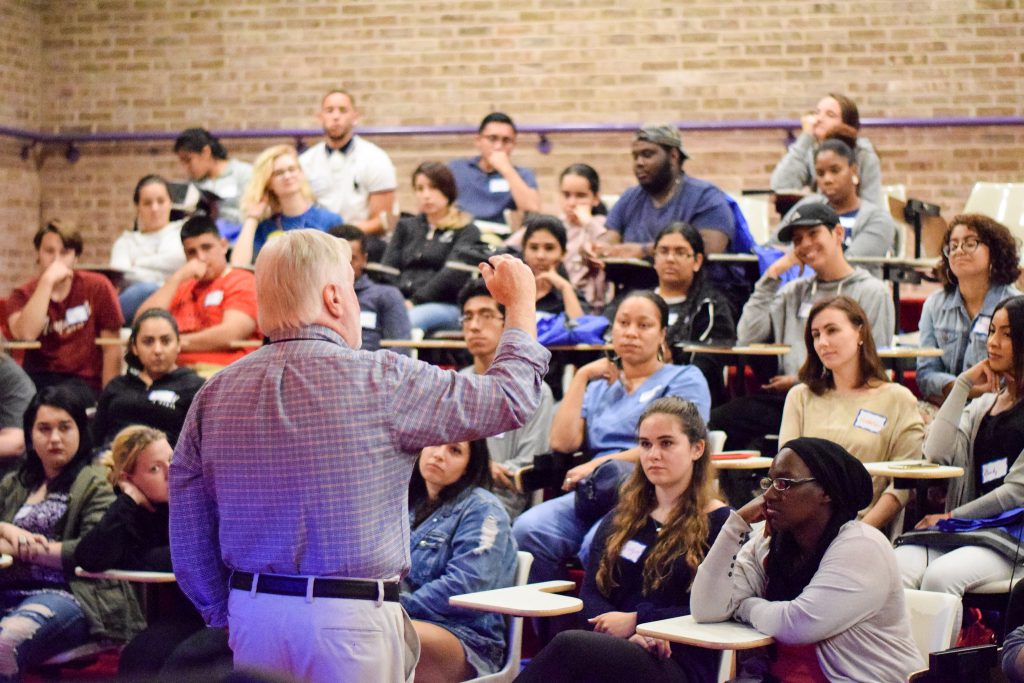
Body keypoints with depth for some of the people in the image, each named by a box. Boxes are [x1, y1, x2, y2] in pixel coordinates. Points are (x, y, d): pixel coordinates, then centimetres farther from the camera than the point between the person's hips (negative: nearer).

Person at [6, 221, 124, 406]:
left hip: (83, 381, -1)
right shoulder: (23, 295, 7)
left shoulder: (97, 287, 3)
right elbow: (26, 334, -16)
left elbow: (112, 350, 2)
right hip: (37, 378, 1)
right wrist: (47, 281, -15)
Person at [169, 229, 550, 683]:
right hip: (351, 619, -5)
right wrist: (521, 303, 13)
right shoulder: (380, 380, -11)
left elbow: (188, 535, 8)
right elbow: (510, 399, -2)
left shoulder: (213, 395, 4)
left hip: (252, 616, 5)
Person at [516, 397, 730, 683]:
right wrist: (629, 635, -10)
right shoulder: (622, 519, 23)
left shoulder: (718, 523, 6)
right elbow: (590, 593, 12)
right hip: (618, 648, 4)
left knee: (569, 644, -35)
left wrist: (636, 621, -10)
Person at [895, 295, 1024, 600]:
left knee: (941, 576, -34)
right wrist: (963, 385, 7)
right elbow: (936, 453, 5)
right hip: (966, 532, 5)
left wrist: (952, 517, -1)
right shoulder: (983, 405, 22)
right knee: (897, 569, -26)